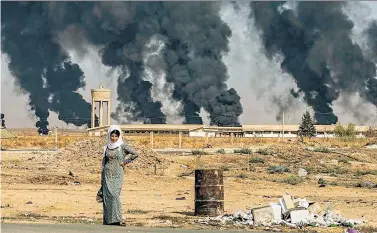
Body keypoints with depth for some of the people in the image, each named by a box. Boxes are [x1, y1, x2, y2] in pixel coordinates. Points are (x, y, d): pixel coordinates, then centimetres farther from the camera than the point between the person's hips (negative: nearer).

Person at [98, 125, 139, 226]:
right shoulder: (107, 147, 10)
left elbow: (135, 154, -7)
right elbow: (104, 162, 15)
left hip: (117, 174, -3)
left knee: (114, 194, -13)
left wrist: (125, 162, -6)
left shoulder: (122, 146, -2)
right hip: (107, 174, 3)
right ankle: (108, 220, 2)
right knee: (108, 195, -2)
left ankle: (117, 219, -11)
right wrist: (102, 178, 11)